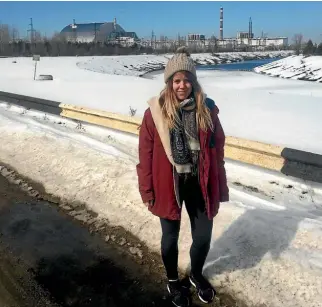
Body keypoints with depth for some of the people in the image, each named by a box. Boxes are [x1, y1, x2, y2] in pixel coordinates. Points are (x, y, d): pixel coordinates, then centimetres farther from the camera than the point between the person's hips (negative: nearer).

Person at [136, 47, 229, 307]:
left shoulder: (207, 109, -6)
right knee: (171, 236, 16)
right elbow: (146, 154, -6)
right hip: (169, 184, -2)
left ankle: (196, 274, 46)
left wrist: (220, 187, 2)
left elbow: (217, 150, 0)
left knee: (204, 237, 13)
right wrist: (147, 190, -4)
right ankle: (173, 280, 44)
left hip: (200, 183, 2)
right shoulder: (156, 111, -12)